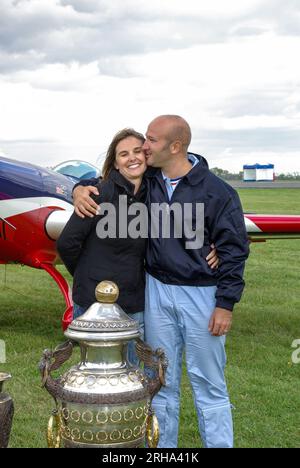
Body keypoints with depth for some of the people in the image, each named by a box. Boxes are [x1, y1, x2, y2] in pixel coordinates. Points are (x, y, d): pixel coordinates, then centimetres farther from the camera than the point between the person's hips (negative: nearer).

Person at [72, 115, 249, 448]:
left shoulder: (217, 192, -10)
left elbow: (233, 249, -8)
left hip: (201, 295, -4)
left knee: (208, 383, 2)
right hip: (156, 292, 4)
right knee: (162, 381, 13)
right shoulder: (145, 181, 3)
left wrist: (226, 304, -10)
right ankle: (163, 447, 25)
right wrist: (81, 189, -5)